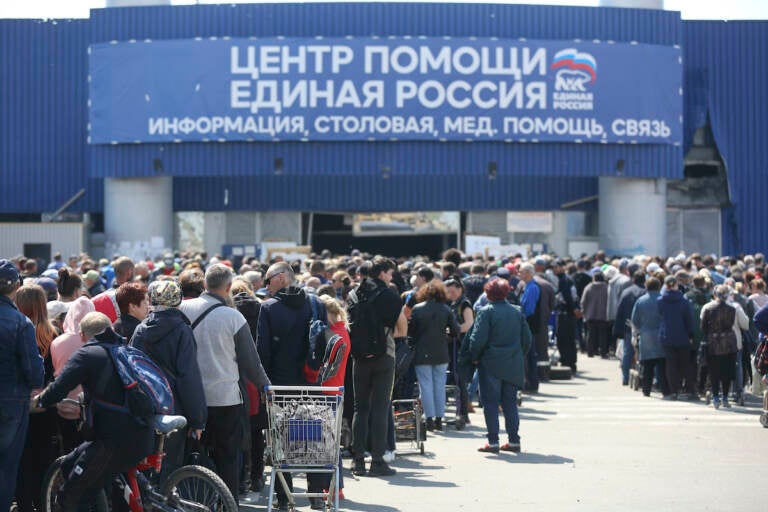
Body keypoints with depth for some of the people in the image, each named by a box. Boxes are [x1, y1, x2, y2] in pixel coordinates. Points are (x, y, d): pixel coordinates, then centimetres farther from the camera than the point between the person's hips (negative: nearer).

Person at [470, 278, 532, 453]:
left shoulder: (486, 312, -9)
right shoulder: (517, 312, 7)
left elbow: (478, 339, -15)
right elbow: (528, 339, 9)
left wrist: (475, 357, 1)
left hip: (491, 365, -5)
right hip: (513, 366, 5)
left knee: (490, 402, 1)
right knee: (510, 402, 12)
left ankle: (493, 442, -1)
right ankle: (514, 440, 11)